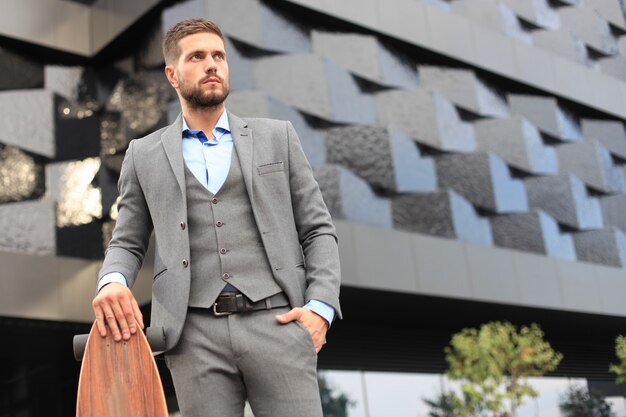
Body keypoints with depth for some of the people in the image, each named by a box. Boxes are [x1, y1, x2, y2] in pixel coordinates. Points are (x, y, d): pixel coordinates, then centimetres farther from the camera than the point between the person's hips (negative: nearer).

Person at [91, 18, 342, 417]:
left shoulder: (277, 137, 13)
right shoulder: (145, 155, 15)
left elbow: (318, 230, 11)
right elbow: (127, 243, 16)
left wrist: (321, 307, -4)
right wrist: (112, 280, -8)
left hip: (276, 321, 0)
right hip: (195, 334, 1)